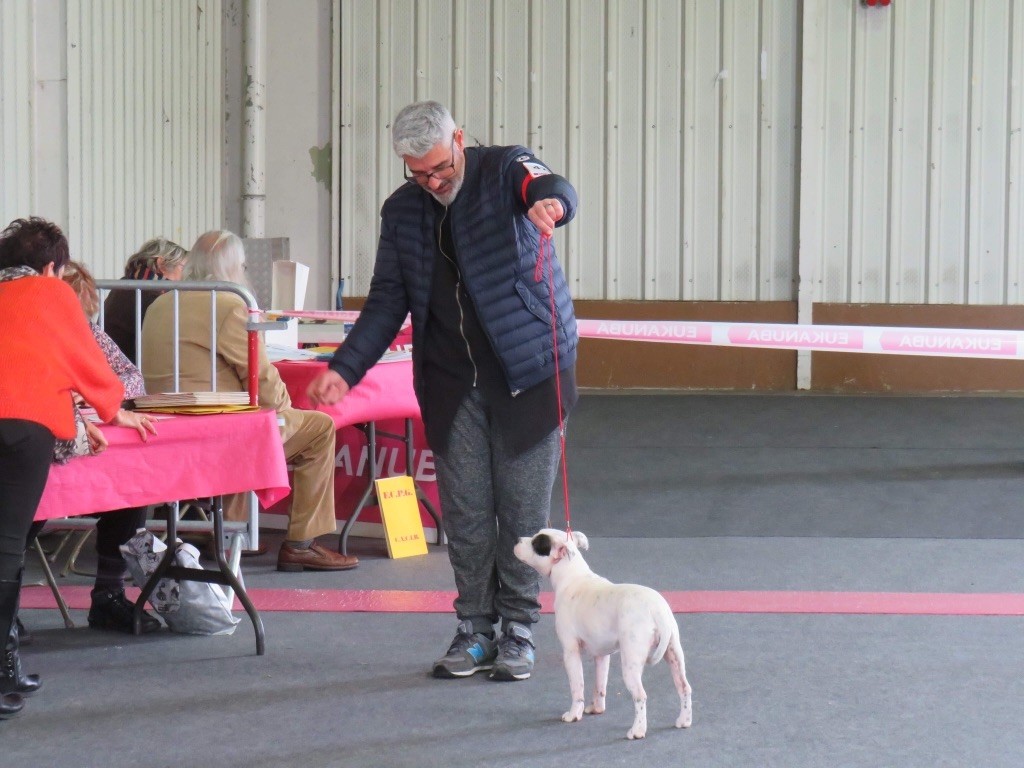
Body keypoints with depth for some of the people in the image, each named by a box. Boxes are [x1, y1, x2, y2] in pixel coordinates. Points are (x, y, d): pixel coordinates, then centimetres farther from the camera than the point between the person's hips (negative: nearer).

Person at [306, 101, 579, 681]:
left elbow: (554, 189, -27)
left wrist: (551, 202, -53)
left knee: (523, 506, -1)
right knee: (464, 510, 3)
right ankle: (476, 630, 14)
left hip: (527, 371, -4)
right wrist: (344, 369, -4)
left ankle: (519, 631, 10)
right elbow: (387, 302, 10)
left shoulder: (505, 170, -4)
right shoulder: (402, 211, 9)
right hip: (451, 382, 4)